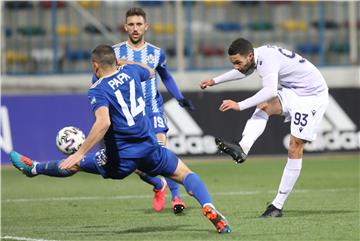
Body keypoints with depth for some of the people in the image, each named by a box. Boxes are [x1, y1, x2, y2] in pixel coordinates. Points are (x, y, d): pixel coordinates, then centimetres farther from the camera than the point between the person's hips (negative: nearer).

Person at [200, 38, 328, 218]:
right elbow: (243, 72, 25)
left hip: (312, 95, -9)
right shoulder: (258, 56, 1)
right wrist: (214, 81, 26)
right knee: (263, 106, -19)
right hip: (293, 92, 9)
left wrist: (239, 105, -45)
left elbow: (270, 90, -43)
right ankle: (242, 149, -38)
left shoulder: (268, 59, -28)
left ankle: (278, 206, -8)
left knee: (295, 149, -10)